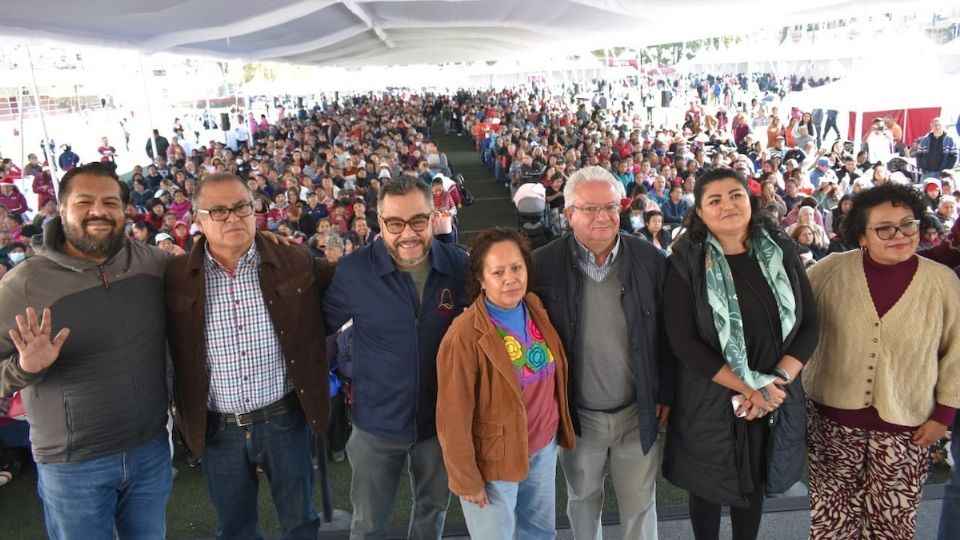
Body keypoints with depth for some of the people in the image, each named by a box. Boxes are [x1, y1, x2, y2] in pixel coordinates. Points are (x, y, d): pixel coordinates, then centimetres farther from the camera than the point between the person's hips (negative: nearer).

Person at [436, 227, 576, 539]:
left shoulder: (538, 310, -5)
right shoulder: (464, 337, -24)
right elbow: (454, 418, -19)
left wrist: (560, 428, 11)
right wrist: (466, 478, -13)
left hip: (544, 447, 6)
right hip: (495, 458, -5)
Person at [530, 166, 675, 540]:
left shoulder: (650, 259, -8)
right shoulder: (543, 264, -12)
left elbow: (667, 333, -1)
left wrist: (666, 394, -1)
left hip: (639, 411, 1)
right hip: (576, 413, 0)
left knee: (640, 504, 17)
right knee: (583, 500, 21)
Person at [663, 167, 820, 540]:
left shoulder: (782, 251, -2)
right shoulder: (687, 261, -12)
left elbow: (809, 324, -1)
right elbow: (684, 340, -17)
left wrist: (777, 380, -14)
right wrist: (749, 387, -18)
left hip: (774, 398, 3)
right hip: (711, 400, -3)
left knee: (753, 483, 21)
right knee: (709, 486, 15)